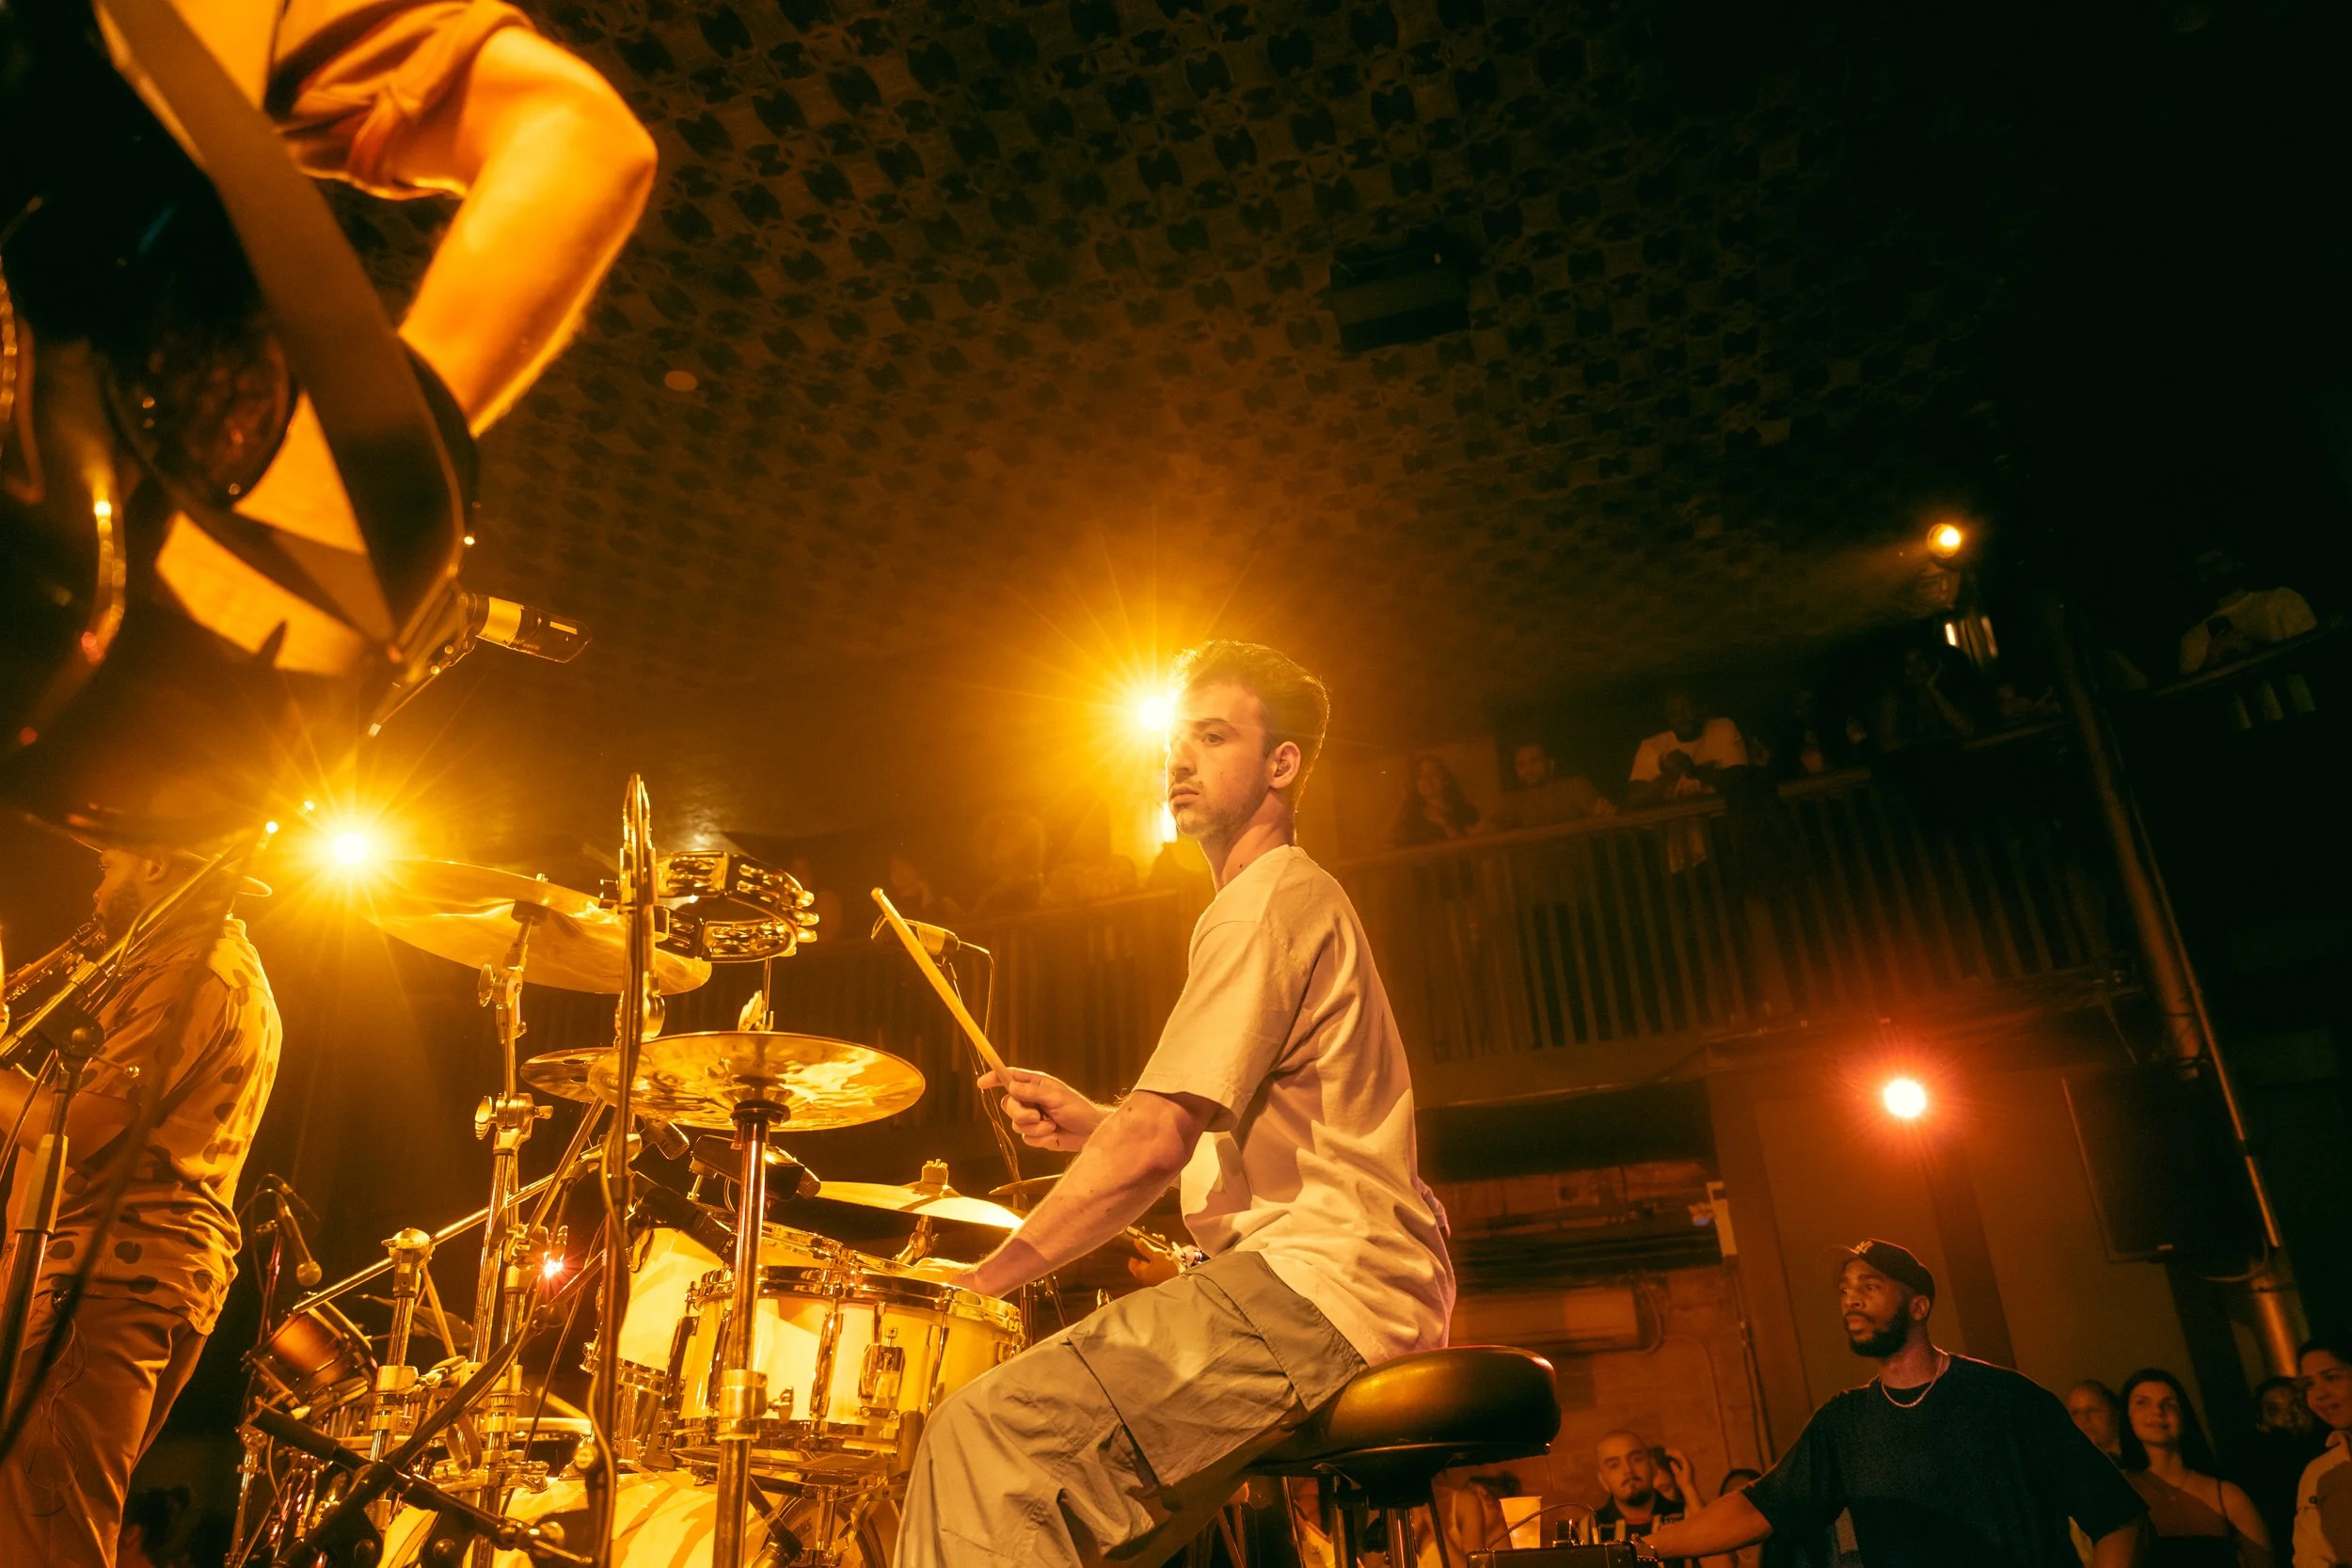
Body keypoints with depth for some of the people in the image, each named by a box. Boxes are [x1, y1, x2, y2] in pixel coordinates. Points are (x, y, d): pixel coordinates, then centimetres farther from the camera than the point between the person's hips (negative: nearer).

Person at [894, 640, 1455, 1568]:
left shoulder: (1272, 903, -9)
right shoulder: (1299, 902, 24)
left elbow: (1157, 1143, -18)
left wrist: (986, 1278, -10)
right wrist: (1087, 1124, 11)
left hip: (1316, 1289, -11)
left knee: (984, 1436, -18)